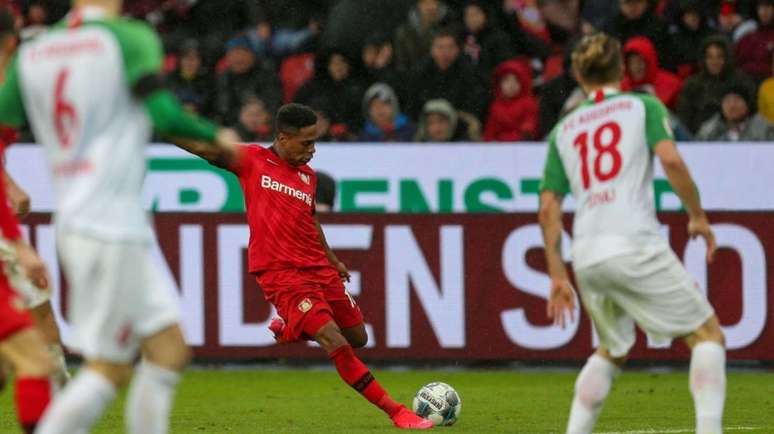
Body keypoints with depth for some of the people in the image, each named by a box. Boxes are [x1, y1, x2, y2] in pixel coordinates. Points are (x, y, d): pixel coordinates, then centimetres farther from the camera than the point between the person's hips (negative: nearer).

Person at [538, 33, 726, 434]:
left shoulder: (563, 129, 20)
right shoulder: (643, 106, 9)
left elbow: (548, 208, 14)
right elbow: (671, 160, -9)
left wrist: (557, 275, 18)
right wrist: (698, 216, 3)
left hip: (586, 255, 5)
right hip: (635, 243, -5)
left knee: (611, 351, 25)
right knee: (706, 333, 2)